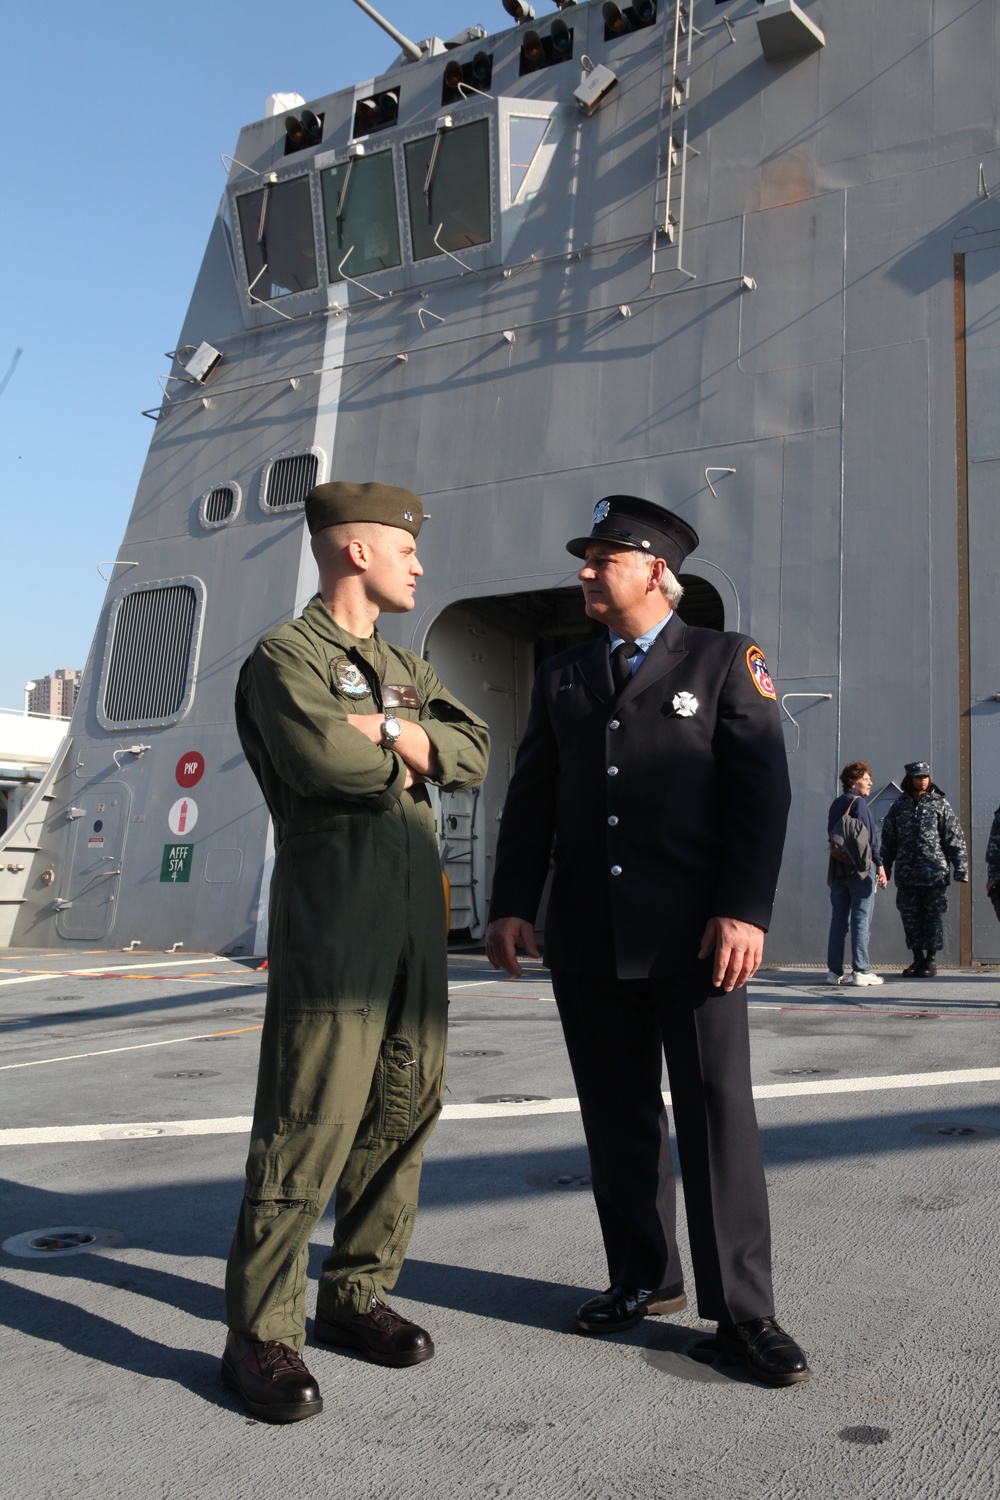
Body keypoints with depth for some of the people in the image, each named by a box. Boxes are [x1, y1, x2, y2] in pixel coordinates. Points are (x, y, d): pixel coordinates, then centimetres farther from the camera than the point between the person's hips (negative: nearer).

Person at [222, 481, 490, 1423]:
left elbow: (473, 754, 8)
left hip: (416, 919, 8)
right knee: (309, 1124, -6)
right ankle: (260, 1335, 8)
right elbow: (326, 757, -22)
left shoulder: (404, 668, 22)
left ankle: (356, 1293, 25)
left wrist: (387, 731, -9)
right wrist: (402, 753, -3)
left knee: (405, 1109, 10)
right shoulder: (285, 656, -3)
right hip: (332, 920, -8)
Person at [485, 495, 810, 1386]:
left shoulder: (725, 660, 4)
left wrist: (745, 911, -14)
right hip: (587, 938, 4)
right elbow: (531, 798, 11)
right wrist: (513, 904, 1)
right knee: (618, 1115, 11)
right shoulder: (562, 677, 16)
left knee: (718, 1111, -1)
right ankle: (644, 1277, 26)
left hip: (691, 934, -4)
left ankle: (742, 1309, 11)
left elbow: (762, 790, -5)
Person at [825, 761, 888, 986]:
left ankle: (834, 971, 8)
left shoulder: (835, 804, 14)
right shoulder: (858, 802, -8)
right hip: (860, 870, -7)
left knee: (838, 921, 7)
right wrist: (879, 865, -11)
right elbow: (869, 837, -13)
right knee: (861, 920, -3)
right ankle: (861, 971, -3)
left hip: (837, 869, 7)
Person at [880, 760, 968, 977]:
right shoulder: (899, 805, 10)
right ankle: (917, 958, 16)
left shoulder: (940, 804, 2)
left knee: (933, 916, 0)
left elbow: (955, 838, 0)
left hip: (934, 872, -3)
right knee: (910, 917, 6)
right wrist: (884, 869, 11)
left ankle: (930, 959, 9)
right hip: (906, 874, 3)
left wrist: (961, 868, -5)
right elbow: (888, 841, 14)